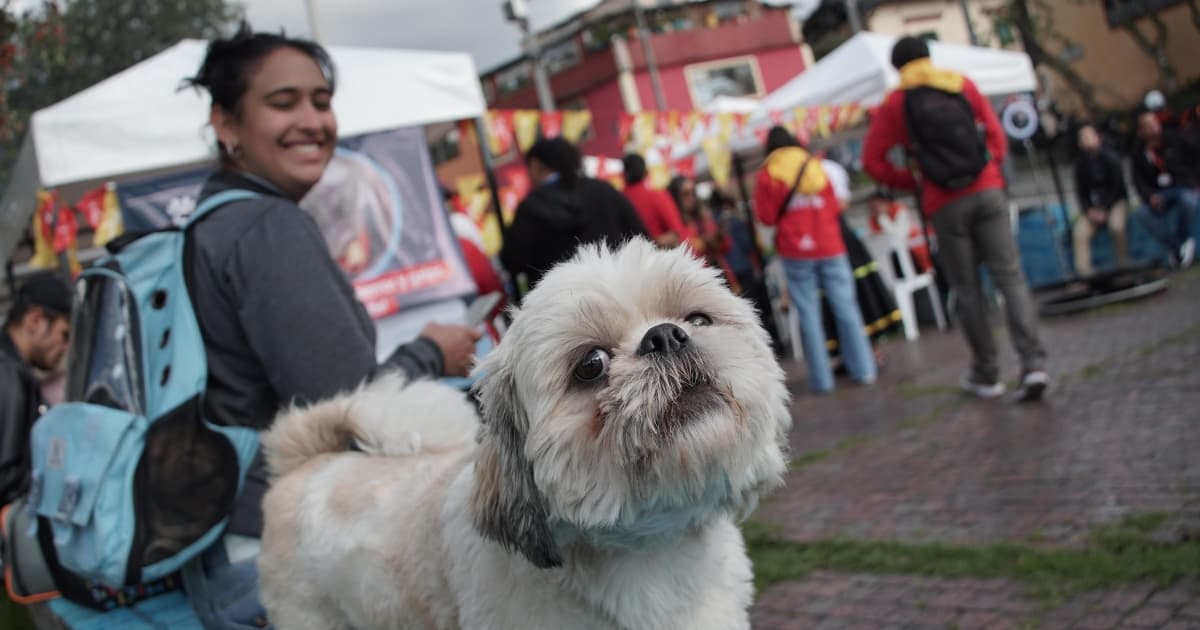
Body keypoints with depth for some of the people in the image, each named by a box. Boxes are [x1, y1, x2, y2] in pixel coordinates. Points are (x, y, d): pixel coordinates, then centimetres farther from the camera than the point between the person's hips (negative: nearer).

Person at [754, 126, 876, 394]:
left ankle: (821, 378, 0)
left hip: (796, 252, -2)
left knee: (809, 314, 1)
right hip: (829, 246, 2)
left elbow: (767, 216, -3)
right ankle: (863, 369, 5)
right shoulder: (816, 166, 9)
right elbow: (834, 208, 8)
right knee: (845, 307, 5)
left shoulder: (766, 175, 0)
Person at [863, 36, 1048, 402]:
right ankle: (1033, 362, -13)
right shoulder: (963, 84, 12)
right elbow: (995, 133, 10)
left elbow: (872, 161, 5)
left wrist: (912, 181, 14)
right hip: (987, 191, 1)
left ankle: (986, 374, 15)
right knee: (1009, 276, -1)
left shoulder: (895, 103, 5)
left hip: (944, 204, -1)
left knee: (967, 289, 7)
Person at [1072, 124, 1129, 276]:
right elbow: (1080, 191, 4)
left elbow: (1117, 187, -10)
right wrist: (1088, 210, -14)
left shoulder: (1111, 159, -9)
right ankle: (1083, 271, -29)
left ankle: (1122, 265, -17)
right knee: (1080, 232, -25)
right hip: (1093, 205, 3)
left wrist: (1104, 210, -20)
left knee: (1116, 225, -34)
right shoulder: (1080, 164, 1)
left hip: (1115, 201, -3)